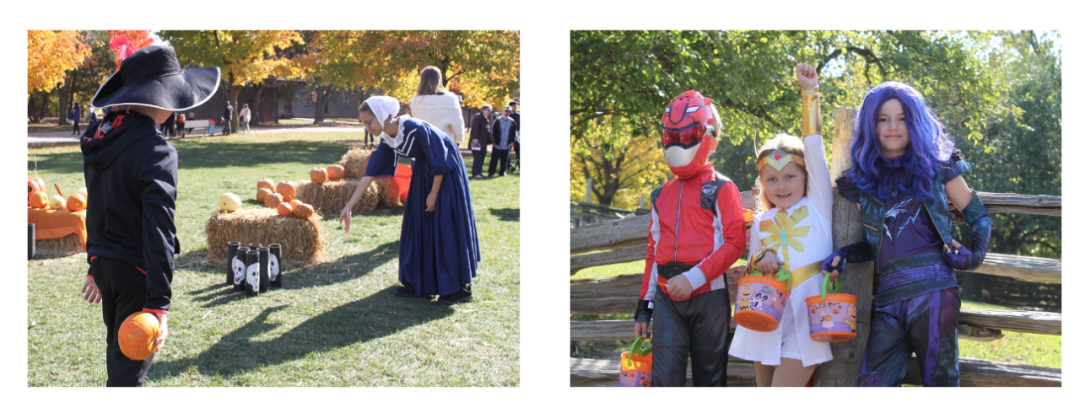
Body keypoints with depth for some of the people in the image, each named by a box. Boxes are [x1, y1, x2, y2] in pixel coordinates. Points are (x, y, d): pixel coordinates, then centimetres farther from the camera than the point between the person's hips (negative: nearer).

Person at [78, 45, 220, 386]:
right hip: (136, 270, -8)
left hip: (104, 264, 8)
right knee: (129, 368, 1)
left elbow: (95, 208, 14)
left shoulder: (99, 137, 5)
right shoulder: (154, 150, -21)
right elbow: (158, 229, -26)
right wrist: (159, 303, -27)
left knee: (118, 353, 24)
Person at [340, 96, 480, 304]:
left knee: (446, 227, -6)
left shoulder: (415, 129, -30)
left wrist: (434, 194, -15)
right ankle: (418, 282, 17)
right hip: (423, 173, 7)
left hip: (447, 175, -7)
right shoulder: (387, 140, -8)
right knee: (418, 226, 7)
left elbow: (440, 162, -23)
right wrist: (349, 206, -7)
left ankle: (461, 287, 3)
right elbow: (370, 173, -5)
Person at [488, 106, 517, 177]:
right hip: (497, 145, -2)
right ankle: (491, 172, 7)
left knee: (504, 160, 9)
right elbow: (492, 131, 0)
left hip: (506, 146, 3)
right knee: (494, 160, -1)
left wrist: (512, 141, 7)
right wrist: (493, 141, -4)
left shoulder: (512, 122, 3)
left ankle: (502, 172, 22)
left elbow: (514, 131, 13)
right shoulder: (497, 121, -4)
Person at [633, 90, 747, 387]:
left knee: (710, 378, 5)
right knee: (665, 379, -6)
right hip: (667, 300, 4)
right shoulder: (661, 196, 16)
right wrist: (644, 305, 17)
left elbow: (735, 243, -9)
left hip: (708, 297, -4)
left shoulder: (721, 189, 1)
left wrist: (694, 277, -19)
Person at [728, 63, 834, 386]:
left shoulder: (817, 206, 2)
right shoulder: (761, 223, 13)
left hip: (805, 324, -5)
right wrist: (758, 260, -6)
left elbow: (813, 147, -4)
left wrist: (810, 94, -6)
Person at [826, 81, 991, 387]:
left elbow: (978, 216, 13)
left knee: (940, 379, 0)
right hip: (888, 298, 3)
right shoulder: (863, 181, 17)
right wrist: (843, 256, 4)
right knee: (872, 383, -4)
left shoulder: (936, 166, 9)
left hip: (932, 292, -3)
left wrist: (974, 255, -6)